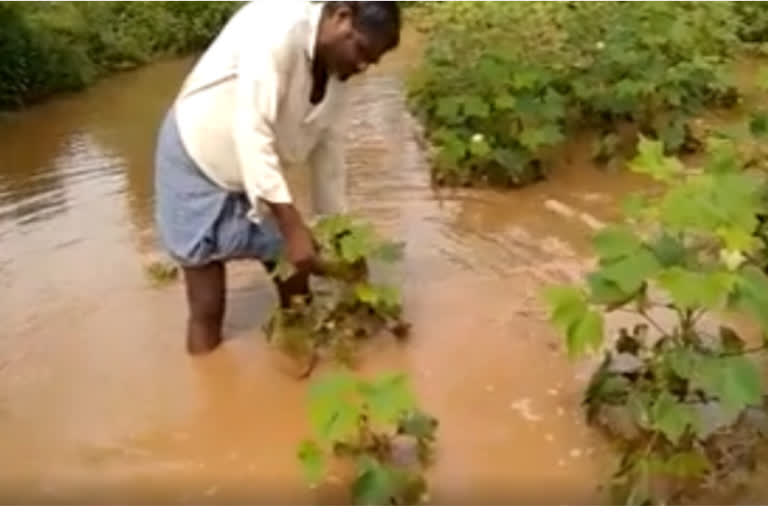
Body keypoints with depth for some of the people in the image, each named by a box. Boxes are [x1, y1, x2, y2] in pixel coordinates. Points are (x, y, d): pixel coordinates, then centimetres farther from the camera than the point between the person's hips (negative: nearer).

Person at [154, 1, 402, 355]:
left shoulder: (337, 67, -5)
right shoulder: (278, 29, -29)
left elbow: (327, 143, 4)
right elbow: (252, 131, -36)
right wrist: (294, 228, -38)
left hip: (262, 173, 7)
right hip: (199, 161, -7)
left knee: (296, 289, 8)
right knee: (207, 309, -3)